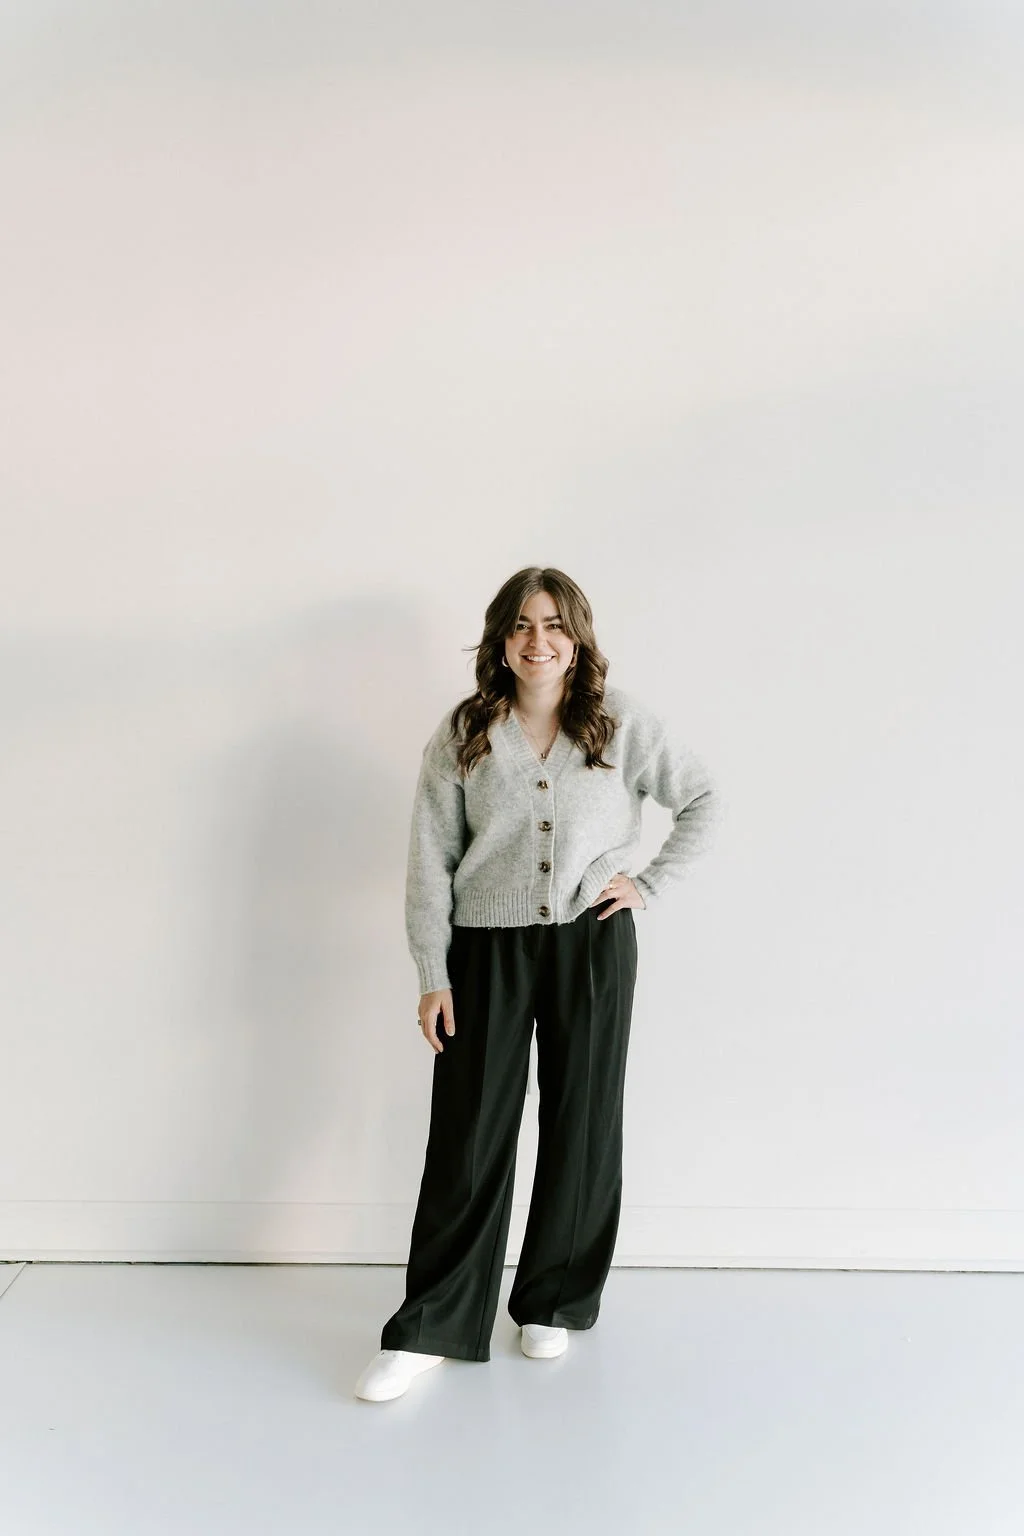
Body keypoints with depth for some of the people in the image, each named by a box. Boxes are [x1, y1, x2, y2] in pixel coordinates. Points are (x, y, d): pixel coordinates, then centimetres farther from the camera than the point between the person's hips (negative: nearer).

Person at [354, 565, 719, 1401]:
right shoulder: (463, 734, -2)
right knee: (469, 1134, 2)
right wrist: (433, 976, -4)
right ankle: (432, 1328, 11)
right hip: (487, 949, 0)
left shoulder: (623, 722, -2)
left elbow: (704, 800, 8)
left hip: (593, 945, 1)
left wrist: (650, 883, -1)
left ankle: (555, 1304, 28)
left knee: (581, 1128, 9)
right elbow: (430, 860, -1)